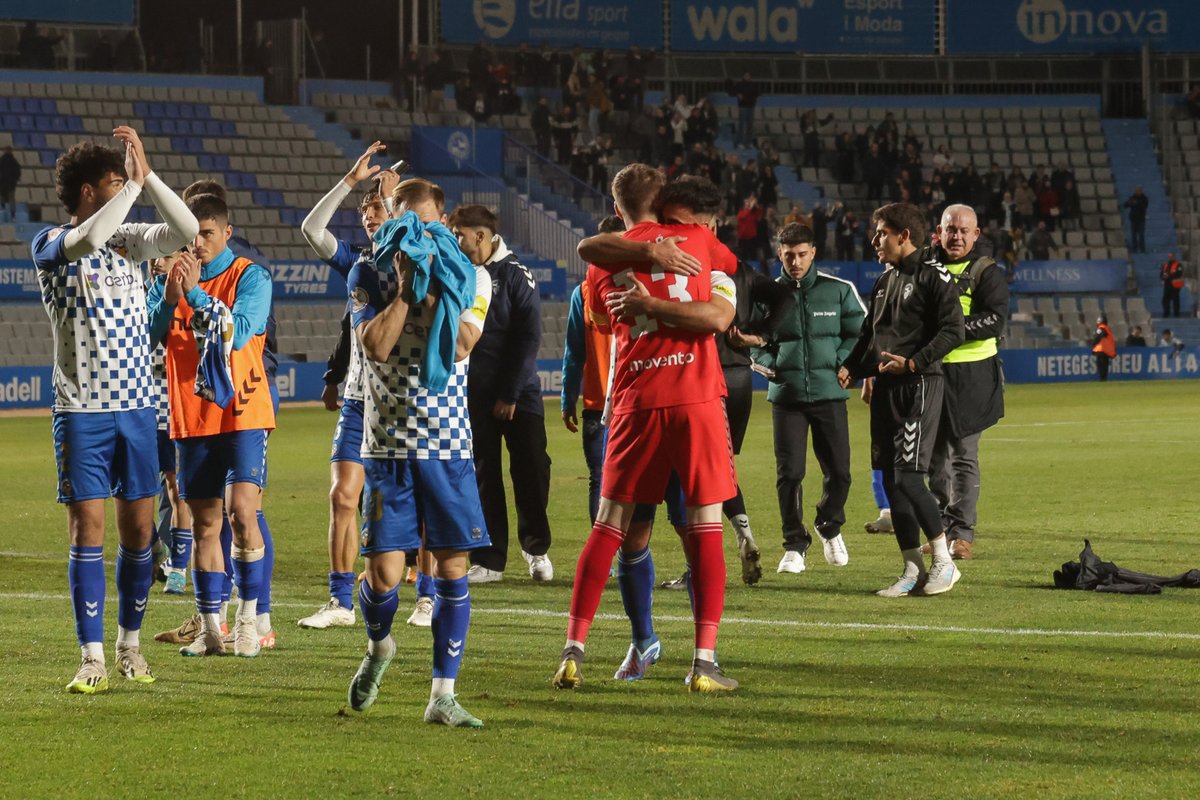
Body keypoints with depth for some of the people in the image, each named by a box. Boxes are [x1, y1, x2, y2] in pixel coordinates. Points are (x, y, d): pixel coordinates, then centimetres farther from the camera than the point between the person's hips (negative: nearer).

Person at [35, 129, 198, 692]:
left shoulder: (127, 239, 9)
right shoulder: (50, 243, -5)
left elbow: (186, 231, -6)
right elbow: (86, 240, -28)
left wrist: (148, 174, -13)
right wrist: (135, 183, -20)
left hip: (136, 406, 4)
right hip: (81, 409, -4)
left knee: (138, 529, 6)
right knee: (88, 529, -6)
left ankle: (130, 644, 20)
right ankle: (92, 658, -3)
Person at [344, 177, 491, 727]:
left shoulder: (470, 278, 4)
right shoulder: (369, 279, 2)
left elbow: (459, 345, -13)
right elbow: (377, 345, -14)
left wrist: (430, 285, -12)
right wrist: (406, 284, -13)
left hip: (449, 445, 1)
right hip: (388, 444, -1)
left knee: (452, 568, -2)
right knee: (383, 573, -6)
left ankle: (443, 696, 5)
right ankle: (379, 648, 27)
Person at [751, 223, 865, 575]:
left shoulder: (840, 291, 2)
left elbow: (860, 333, 8)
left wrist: (841, 364, -7)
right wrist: (767, 363, -4)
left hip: (829, 393, 0)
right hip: (786, 396, 0)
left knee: (838, 471, 1)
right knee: (789, 472, -6)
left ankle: (830, 527, 30)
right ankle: (794, 545, 7)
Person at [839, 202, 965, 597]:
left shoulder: (933, 276, -8)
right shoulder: (885, 281, 17)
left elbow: (953, 331, -14)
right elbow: (870, 333, 24)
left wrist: (912, 363, -21)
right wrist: (851, 368, 8)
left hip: (919, 386, -8)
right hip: (886, 387, 8)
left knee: (907, 477, -14)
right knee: (890, 480, 5)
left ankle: (944, 562, -2)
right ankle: (913, 570, 12)